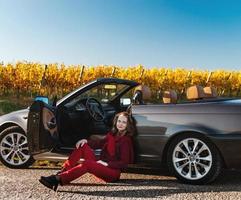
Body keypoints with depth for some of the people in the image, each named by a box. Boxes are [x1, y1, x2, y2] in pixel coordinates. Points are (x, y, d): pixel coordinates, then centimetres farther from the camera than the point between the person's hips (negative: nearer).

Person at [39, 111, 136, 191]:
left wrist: (106, 164, -21)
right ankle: (60, 174, -17)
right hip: (100, 165, 8)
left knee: (87, 164, -35)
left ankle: (57, 180, -37)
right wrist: (86, 141, 1)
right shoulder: (113, 134, 9)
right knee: (82, 146, -8)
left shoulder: (126, 141, -11)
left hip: (114, 172, -7)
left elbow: (124, 163, -14)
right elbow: (100, 143, 18)